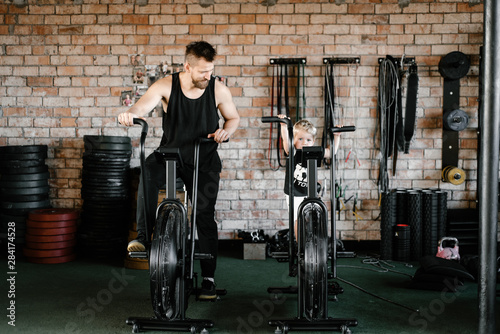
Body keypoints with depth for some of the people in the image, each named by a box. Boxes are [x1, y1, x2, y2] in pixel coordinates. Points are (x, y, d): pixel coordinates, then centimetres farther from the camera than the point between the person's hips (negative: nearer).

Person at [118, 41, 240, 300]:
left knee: (205, 216, -2)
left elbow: (234, 118, 6)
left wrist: (226, 131, -17)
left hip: (204, 161, 1)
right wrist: (132, 113, -53)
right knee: (148, 172, -34)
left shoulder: (218, 90, -8)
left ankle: (208, 278, 9)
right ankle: (142, 236, -27)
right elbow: (145, 104, -30)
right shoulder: (167, 86, -13)